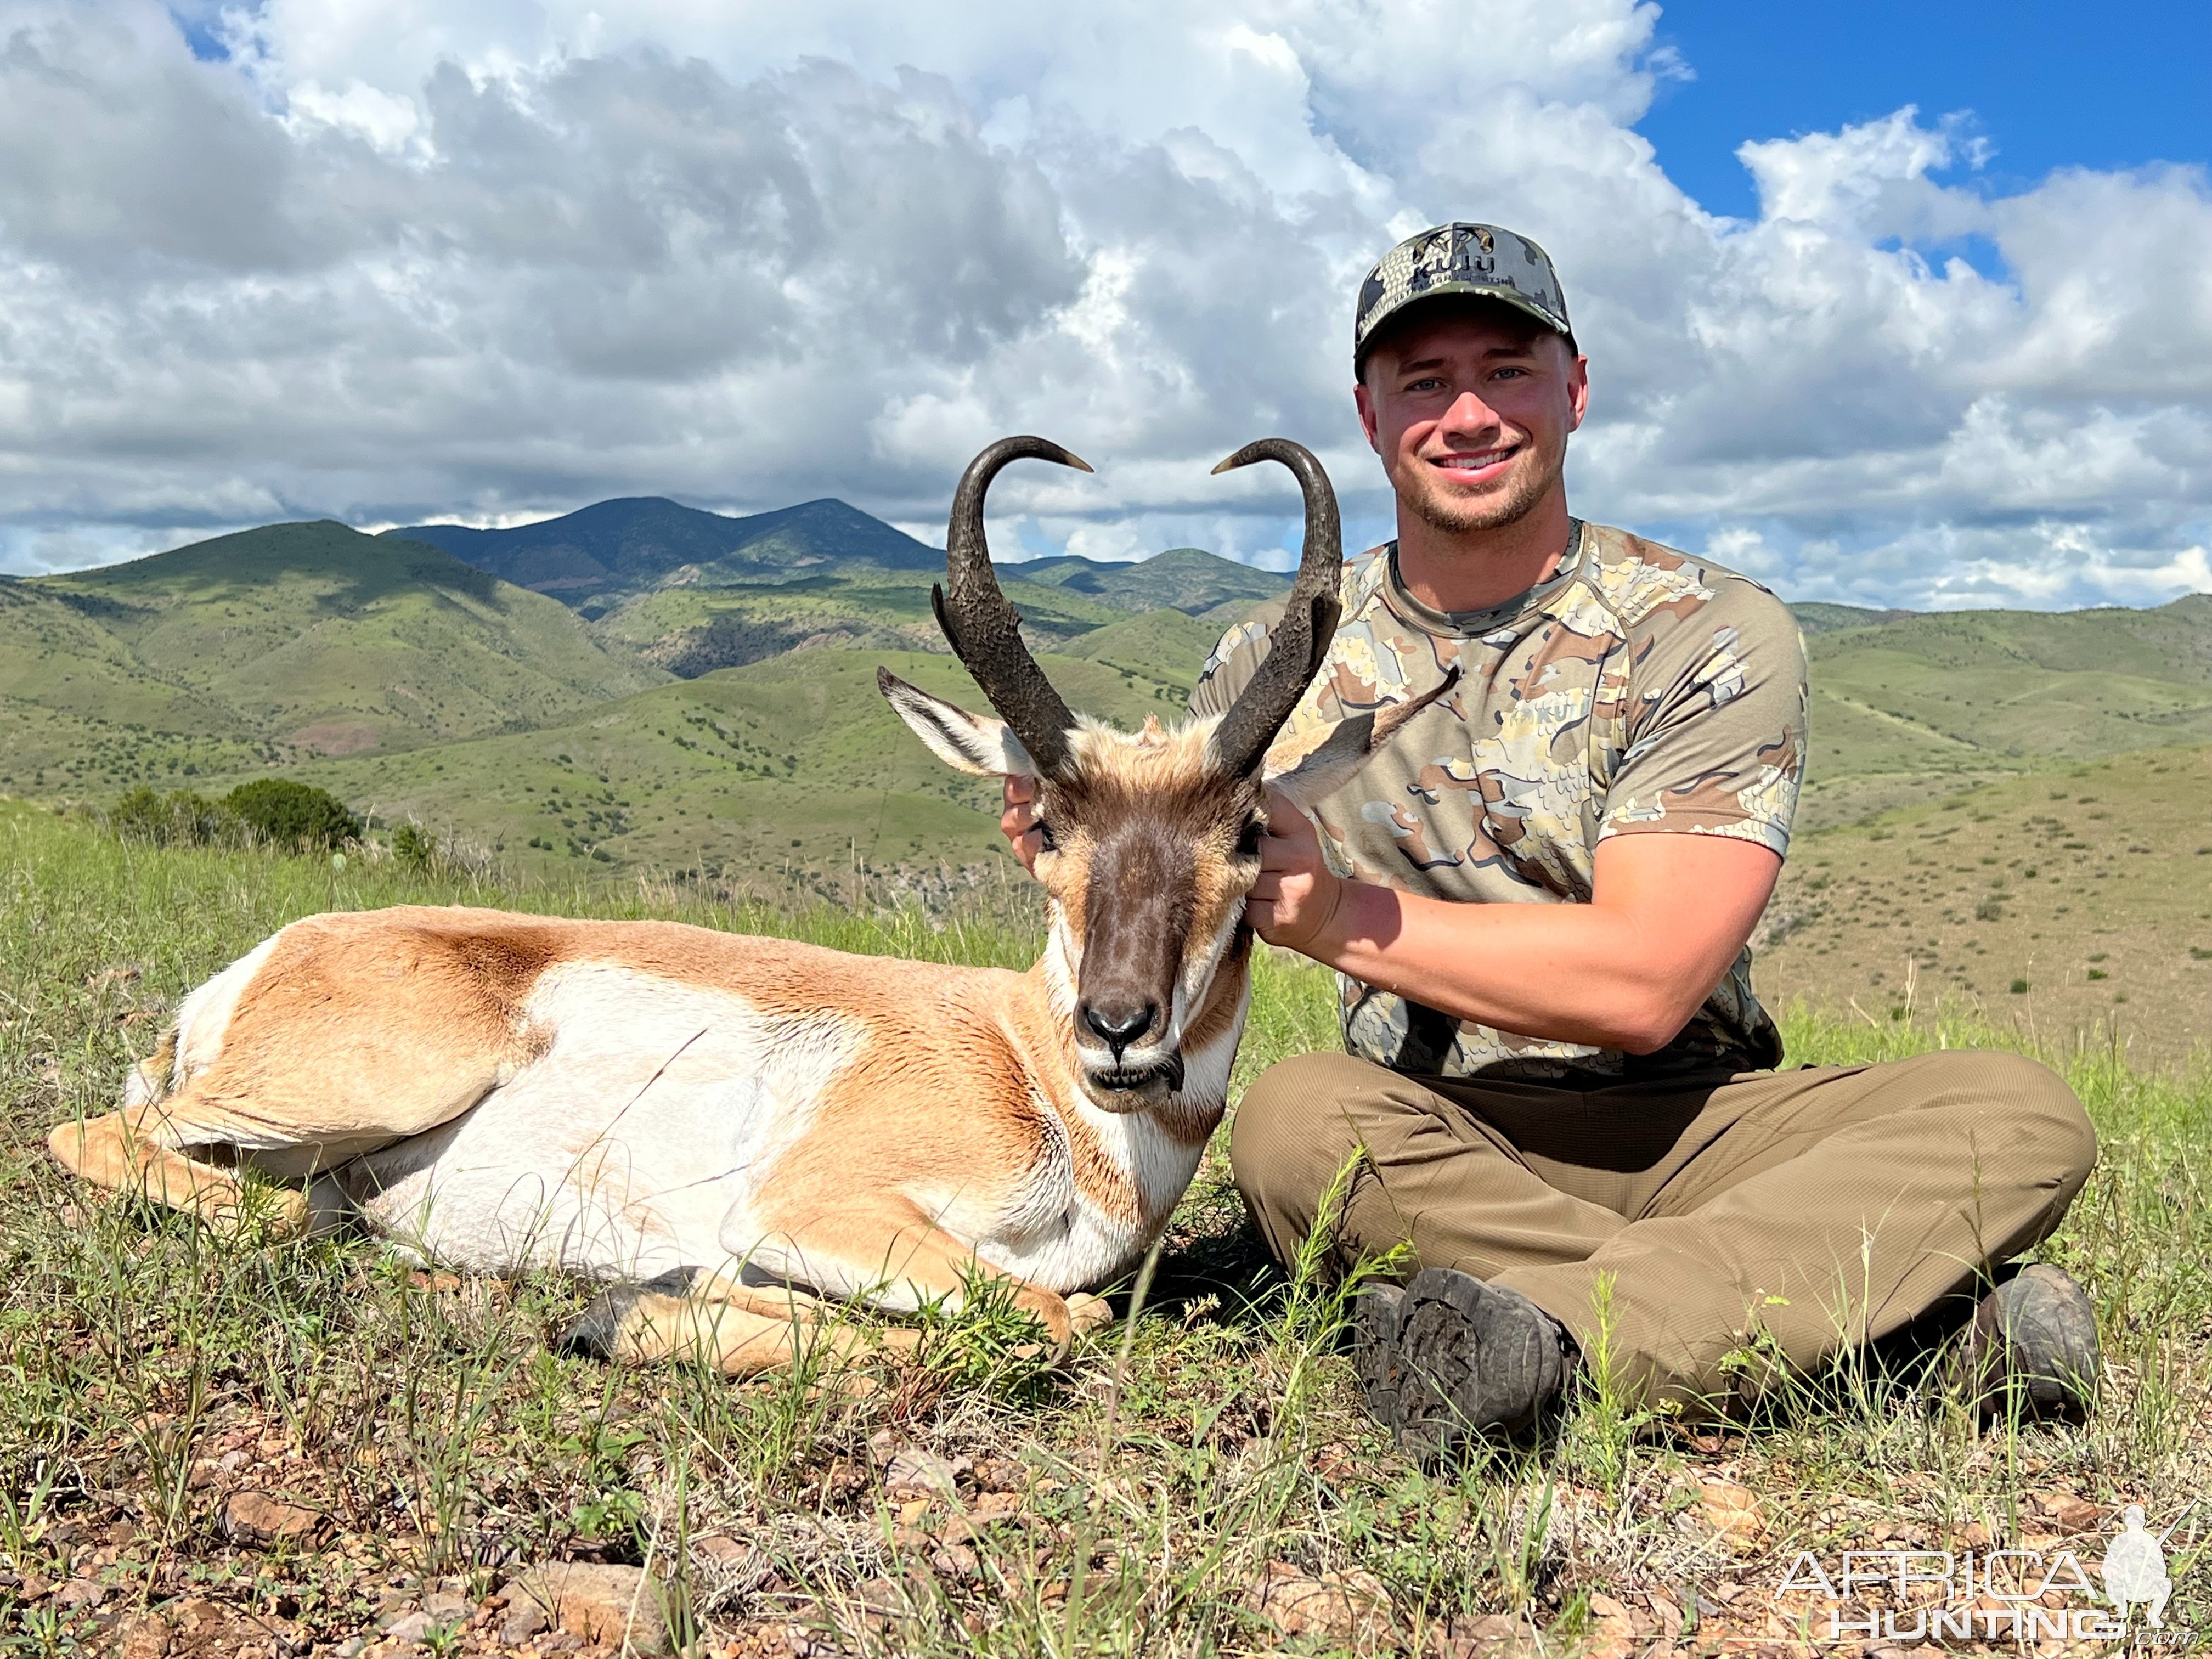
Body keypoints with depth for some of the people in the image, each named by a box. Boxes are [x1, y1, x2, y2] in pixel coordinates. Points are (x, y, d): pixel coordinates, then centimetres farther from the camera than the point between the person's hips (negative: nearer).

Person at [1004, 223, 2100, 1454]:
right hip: (1431, 1143, 1)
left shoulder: (1716, 636, -5)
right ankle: (1923, 1319, -30)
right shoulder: (1286, 661, 4)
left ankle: (1553, 1327, -38)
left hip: (1689, 1127, 0)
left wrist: (1344, 918, -19)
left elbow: (1642, 981, -15)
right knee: (1293, 1119, -32)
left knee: (2020, 1115, -23)